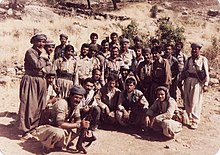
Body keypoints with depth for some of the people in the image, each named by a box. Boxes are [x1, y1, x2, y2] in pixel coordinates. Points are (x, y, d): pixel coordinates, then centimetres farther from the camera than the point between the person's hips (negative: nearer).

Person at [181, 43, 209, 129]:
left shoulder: (203, 59, 1)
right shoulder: (189, 59, 13)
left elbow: (206, 73, -1)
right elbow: (184, 70, 16)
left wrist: (206, 84, -7)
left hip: (197, 82, -4)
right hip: (188, 81, 4)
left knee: (195, 102, -5)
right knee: (187, 101, 8)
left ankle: (195, 121, 3)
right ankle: (188, 117, 24)